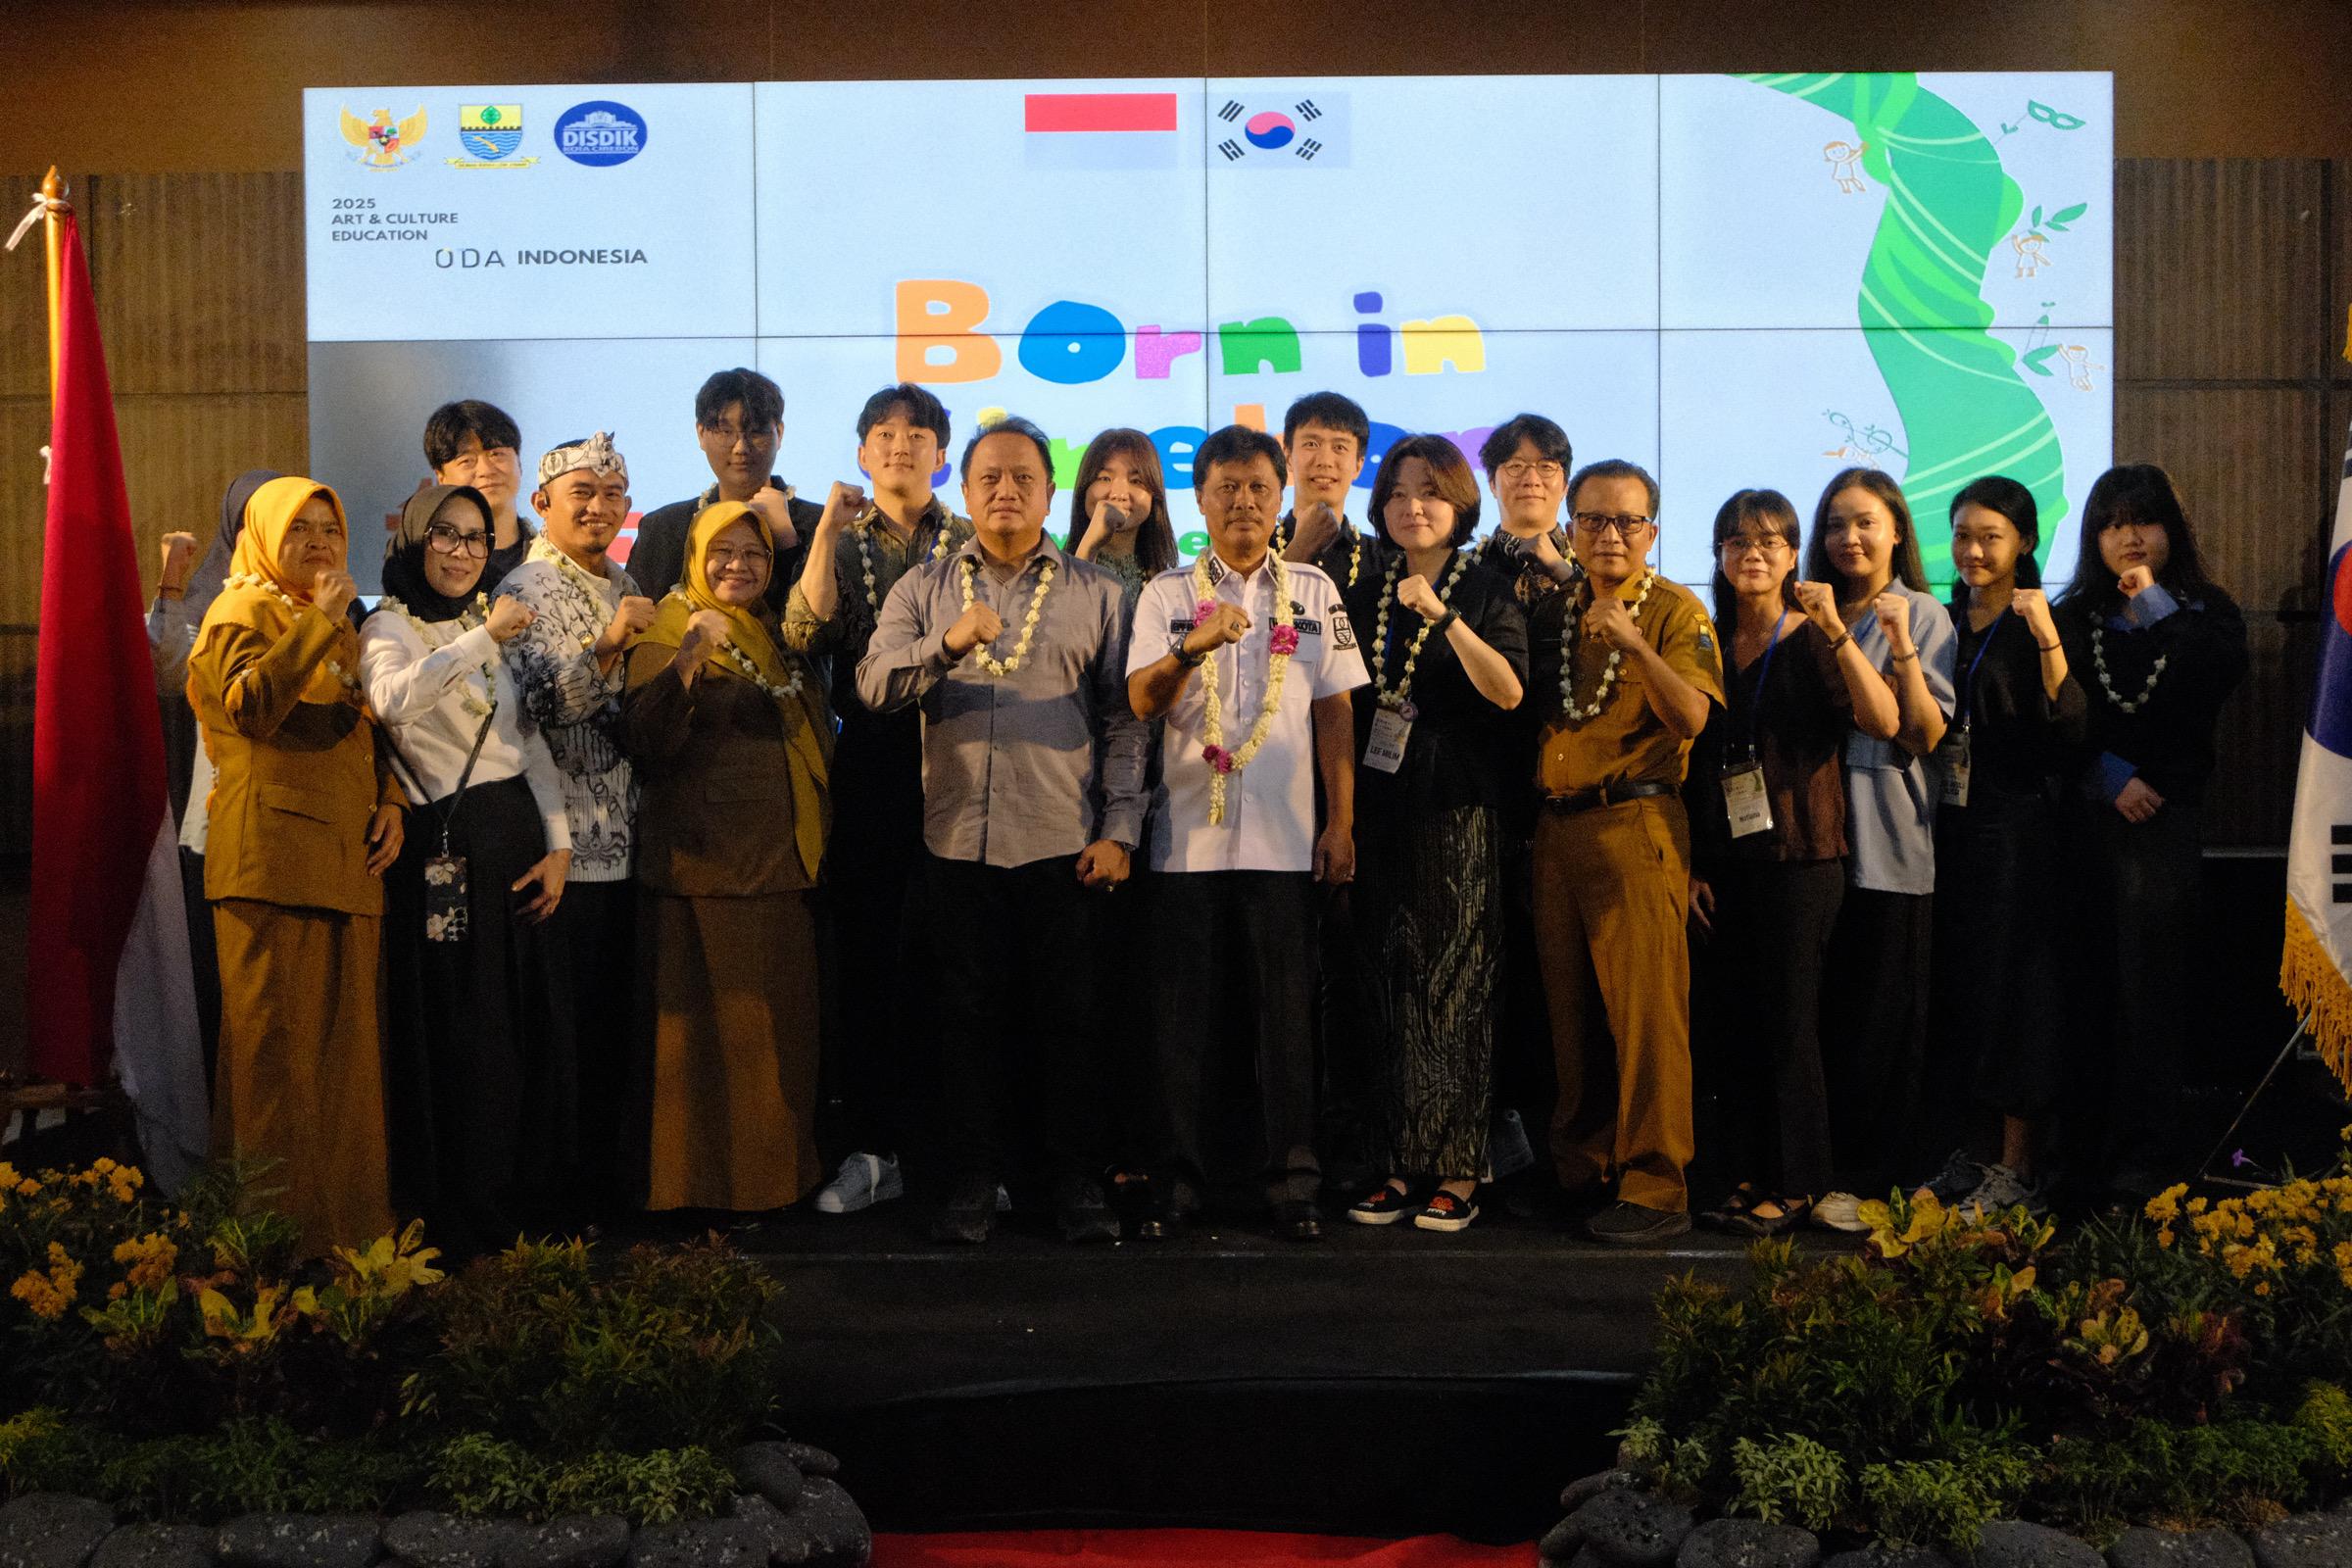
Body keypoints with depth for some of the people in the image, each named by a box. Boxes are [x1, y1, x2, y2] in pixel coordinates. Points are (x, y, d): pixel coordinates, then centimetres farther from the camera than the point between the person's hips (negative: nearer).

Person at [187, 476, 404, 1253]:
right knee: (276, 1039, -6)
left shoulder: (341, 628, 23)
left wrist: (390, 799, 8)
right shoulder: (242, 612, 1)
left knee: (346, 1041, 7)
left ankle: (349, 1213, 13)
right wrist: (318, 621, -17)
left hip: (348, 859, 7)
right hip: (274, 855, -7)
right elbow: (252, 706, -17)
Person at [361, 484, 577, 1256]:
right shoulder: (390, 627, -4)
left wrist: (558, 843, 5)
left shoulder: (493, 625, 16)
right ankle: (460, 1218, 11)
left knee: (530, 1020, 9)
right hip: (447, 846, -6)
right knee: (457, 1033, -1)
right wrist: (482, 635, -28)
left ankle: (526, 1195, 22)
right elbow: (392, 700, -29)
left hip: (519, 834, 6)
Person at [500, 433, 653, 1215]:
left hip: (626, 838, 7)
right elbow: (542, 703, -19)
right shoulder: (526, 590, -6)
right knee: (568, 1016, -2)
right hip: (567, 843, -7)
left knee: (617, 1011, 12)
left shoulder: (626, 589, 17)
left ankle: (610, 1165, 23)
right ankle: (566, 1184, 9)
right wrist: (607, 643, -29)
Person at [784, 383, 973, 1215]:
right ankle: (870, 1147, 10)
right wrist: (826, 530, -8)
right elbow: (805, 636, -7)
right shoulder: (842, 540, 11)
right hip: (870, 763, 1)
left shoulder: (971, 544, 10)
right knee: (866, 950, 2)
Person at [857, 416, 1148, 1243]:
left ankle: (1077, 1182, 13)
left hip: (1062, 842, -1)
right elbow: (874, 686, -3)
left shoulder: (1097, 593, 9)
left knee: (1065, 1018, 2)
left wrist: (1117, 831, -3)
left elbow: (1122, 720, 5)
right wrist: (948, 642, -20)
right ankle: (976, 1179, 17)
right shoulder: (923, 588, 11)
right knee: (969, 1017, 7)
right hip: (957, 841, 1)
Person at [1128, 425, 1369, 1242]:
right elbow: (1143, 701, -5)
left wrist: (1341, 822, 3)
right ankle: (1174, 1182, 12)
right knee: (1182, 1009, 3)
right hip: (1188, 833, 0)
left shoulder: (1315, 591, 10)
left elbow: (1334, 712, 9)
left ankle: (1292, 1183, 11)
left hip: (1285, 836, 0)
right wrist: (1193, 645, -23)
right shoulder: (1166, 594, 7)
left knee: (1287, 1009, 2)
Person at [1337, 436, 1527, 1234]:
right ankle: (1403, 1165, 9)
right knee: (1389, 988, 3)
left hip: (1457, 814, -4)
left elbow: (1509, 691, -15)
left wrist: (1443, 616, -25)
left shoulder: (1488, 593, 1)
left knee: (1453, 987, -3)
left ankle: (1457, 1172, 3)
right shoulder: (1363, 596, 13)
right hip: (1380, 811, 4)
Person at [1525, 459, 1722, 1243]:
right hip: (1555, 826, 6)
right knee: (1570, 1010, 9)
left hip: (1634, 824, -5)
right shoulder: (1553, 612, 16)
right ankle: (1580, 1171, 20)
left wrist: (1634, 643, -24)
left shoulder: (1674, 610, 0)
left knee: (1645, 1010, -8)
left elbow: (1693, 716, -14)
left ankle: (1656, 1189, -2)